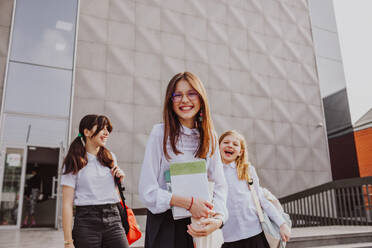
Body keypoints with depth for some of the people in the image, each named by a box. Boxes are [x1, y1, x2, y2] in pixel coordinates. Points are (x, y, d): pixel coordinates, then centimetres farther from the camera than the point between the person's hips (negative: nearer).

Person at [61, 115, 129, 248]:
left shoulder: (110, 158, 12)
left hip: (113, 219, 3)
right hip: (87, 222, -3)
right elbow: (67, 204, -6)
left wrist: (119, 180, 2)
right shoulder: (74, 162, -1)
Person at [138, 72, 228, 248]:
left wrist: (218, 218, -21)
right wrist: (189, 203, -23)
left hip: (199, 226, 4)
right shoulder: (160, 133, -12)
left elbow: (219, 185, -3)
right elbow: (147, 192, -14)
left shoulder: (209, 137, 0)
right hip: (164, 222, -3)